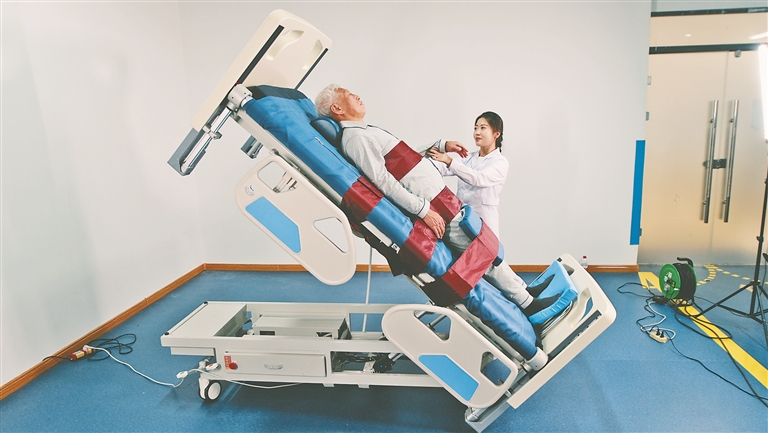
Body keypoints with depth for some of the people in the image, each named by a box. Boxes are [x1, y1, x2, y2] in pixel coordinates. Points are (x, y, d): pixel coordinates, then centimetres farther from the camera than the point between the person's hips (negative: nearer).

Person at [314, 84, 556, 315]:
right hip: (433, 208, -10)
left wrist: (441, 145, 21)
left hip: (439, 198, 10)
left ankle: (522, 289, 28)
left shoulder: (364, 132, 17)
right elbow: (383, 181, -23)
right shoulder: (355, 136, -15)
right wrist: (423, 210, -24)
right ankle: (525, 302, 15)